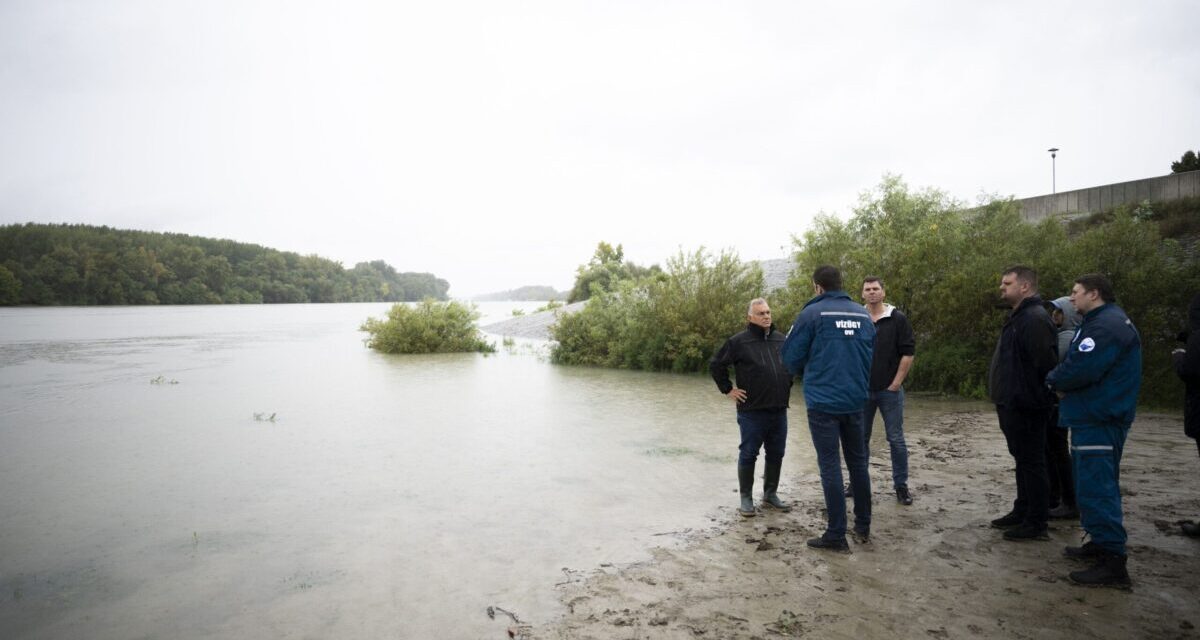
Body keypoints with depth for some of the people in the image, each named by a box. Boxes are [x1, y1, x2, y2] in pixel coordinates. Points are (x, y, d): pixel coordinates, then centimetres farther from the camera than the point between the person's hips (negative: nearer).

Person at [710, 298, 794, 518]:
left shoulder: (781, 339, 8)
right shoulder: (739, 342, -8)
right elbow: (715, 364, -3)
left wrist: (787, 386, 17)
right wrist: (728, 389, -4)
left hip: (779, 410, 5)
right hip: (752, 411, -5)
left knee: (776, 454, 12)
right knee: (748, 455, 3)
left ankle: (770, 495, 27)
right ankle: (746, 498, 15)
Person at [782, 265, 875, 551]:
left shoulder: (812, 313, -9)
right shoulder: (863, 315, 6)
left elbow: (791, 358, -6)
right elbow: (870, 357, 9)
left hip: (823, 402, -5)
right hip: (855, 400, 5)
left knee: (830, 466, 1)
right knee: (858, 462, 17)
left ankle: (836, 535, 6)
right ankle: (863, 527, 28)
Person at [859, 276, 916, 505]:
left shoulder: (898, 319, -2)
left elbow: (908, 353, -4)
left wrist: (896, 383, -8)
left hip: (890, 390, -2)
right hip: (862, 390, 3)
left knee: (896, 439, 3)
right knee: (860, 438, 10)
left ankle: (901, 485, 14)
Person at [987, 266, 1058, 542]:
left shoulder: (1034, 319, -18)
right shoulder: (1018, 317, 15)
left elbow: (1045, 363, -25)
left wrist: (1037, 396, -17)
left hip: (1025, 406, -11)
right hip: (1012, 404, 11)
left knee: (1031, 462, -1)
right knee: (1023, 461, 18)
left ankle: (1036, 524, 9)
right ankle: (1022, 512, 30)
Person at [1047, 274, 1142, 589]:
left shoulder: (1107, 325, -17)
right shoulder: (1102, 322, 19)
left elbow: (1080, 369, -26)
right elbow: (1079, 363, 18)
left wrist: (1054, 381, -6)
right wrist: (1061, 382, -2)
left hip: (1098, 421, -11)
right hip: (1094, 418, 11)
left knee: (1095, 488, -10)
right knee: (1095, 485, 18)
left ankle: (1112, 564, -7)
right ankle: (1101, 544, 29)